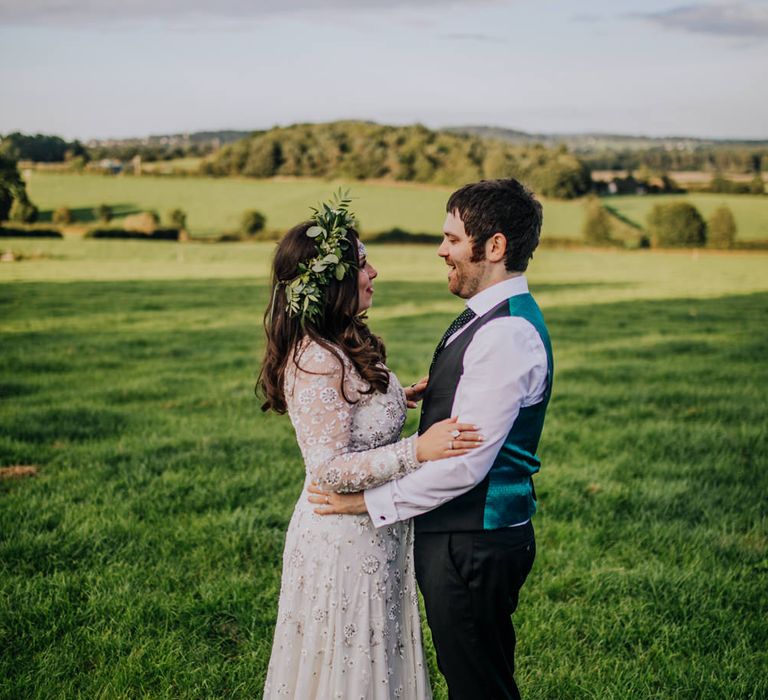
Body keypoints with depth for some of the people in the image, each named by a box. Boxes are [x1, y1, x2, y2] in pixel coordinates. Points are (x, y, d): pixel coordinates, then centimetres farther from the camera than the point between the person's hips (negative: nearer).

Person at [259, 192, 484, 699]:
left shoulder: (342, 346, 7)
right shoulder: (316, 360, -24)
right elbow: (329, 469, -26)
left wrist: (399, 399, 12)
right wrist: (418, 451, -31)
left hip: (373, 531, 10)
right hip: (345, 539, -10)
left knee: (379, 657, 21)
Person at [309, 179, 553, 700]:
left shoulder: (507, 335, -23)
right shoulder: (491, 317, 10)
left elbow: (466, 463, -26)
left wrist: (371, 501, -18)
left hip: (473, 546, -10)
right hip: (466, 537, 10)